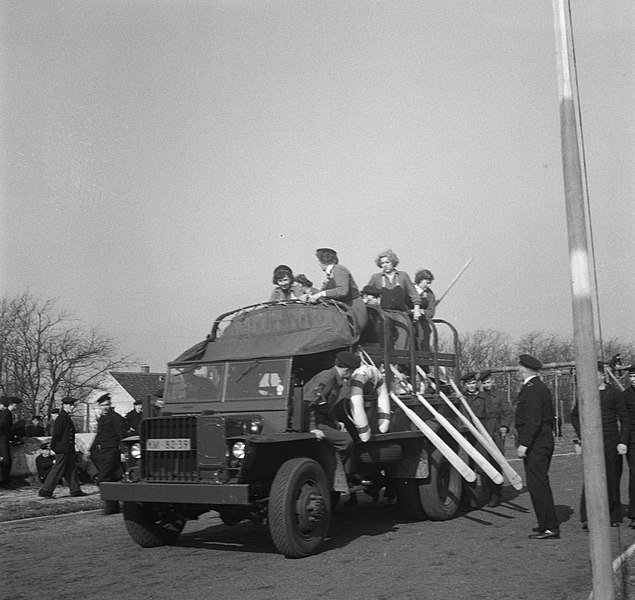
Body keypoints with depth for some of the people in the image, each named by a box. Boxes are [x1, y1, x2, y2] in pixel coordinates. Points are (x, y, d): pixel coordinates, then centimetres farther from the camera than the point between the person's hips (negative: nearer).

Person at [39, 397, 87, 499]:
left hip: (68, 449, 10)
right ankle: (45, 491, 2)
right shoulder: (62, 417, -16)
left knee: (72, 468, 12)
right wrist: (54, 446, -16)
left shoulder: (66, 417, 14)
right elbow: (57, 433, -20)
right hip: (62, 449, -10)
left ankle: (76, 490, 18)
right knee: (58, 470, -4)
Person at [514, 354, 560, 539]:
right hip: (544, 441, 10)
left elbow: (533, 420, -23)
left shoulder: (531, 389, -17)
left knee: (537, 485, -6)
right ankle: (547, 523, 25)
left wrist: (524, 444, -22)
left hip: (535, 445, -10)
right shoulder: (541, 387, 15)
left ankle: (549, 528, -2)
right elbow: (550, 417, 20)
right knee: (541, 484, 17)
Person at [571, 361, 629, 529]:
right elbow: (574, 416, 19)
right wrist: (581, 435, 7)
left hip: (610, 442, -1)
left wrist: (622, 442, -5)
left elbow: (624, 419, 2)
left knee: (611, 480, 7)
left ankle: (614, 516, 23)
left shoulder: (614, 394, 0)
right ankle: (588, 518, -9)